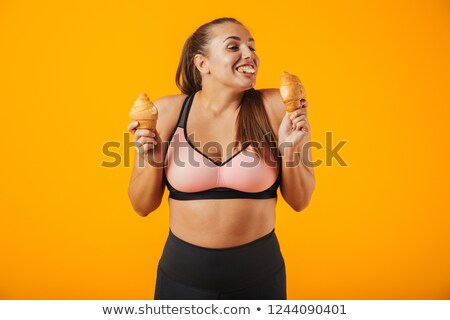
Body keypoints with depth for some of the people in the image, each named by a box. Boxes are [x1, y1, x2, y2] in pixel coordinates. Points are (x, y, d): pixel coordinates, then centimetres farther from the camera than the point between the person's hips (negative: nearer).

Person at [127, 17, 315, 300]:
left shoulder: (276, 107, -11)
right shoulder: (167, 111, -9)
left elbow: (300, 201, -3)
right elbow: (142, 206, -1)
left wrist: (290, 150, -18)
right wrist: (154, 162, -18)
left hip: (260, 275, 0)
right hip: (181, 273, 1)